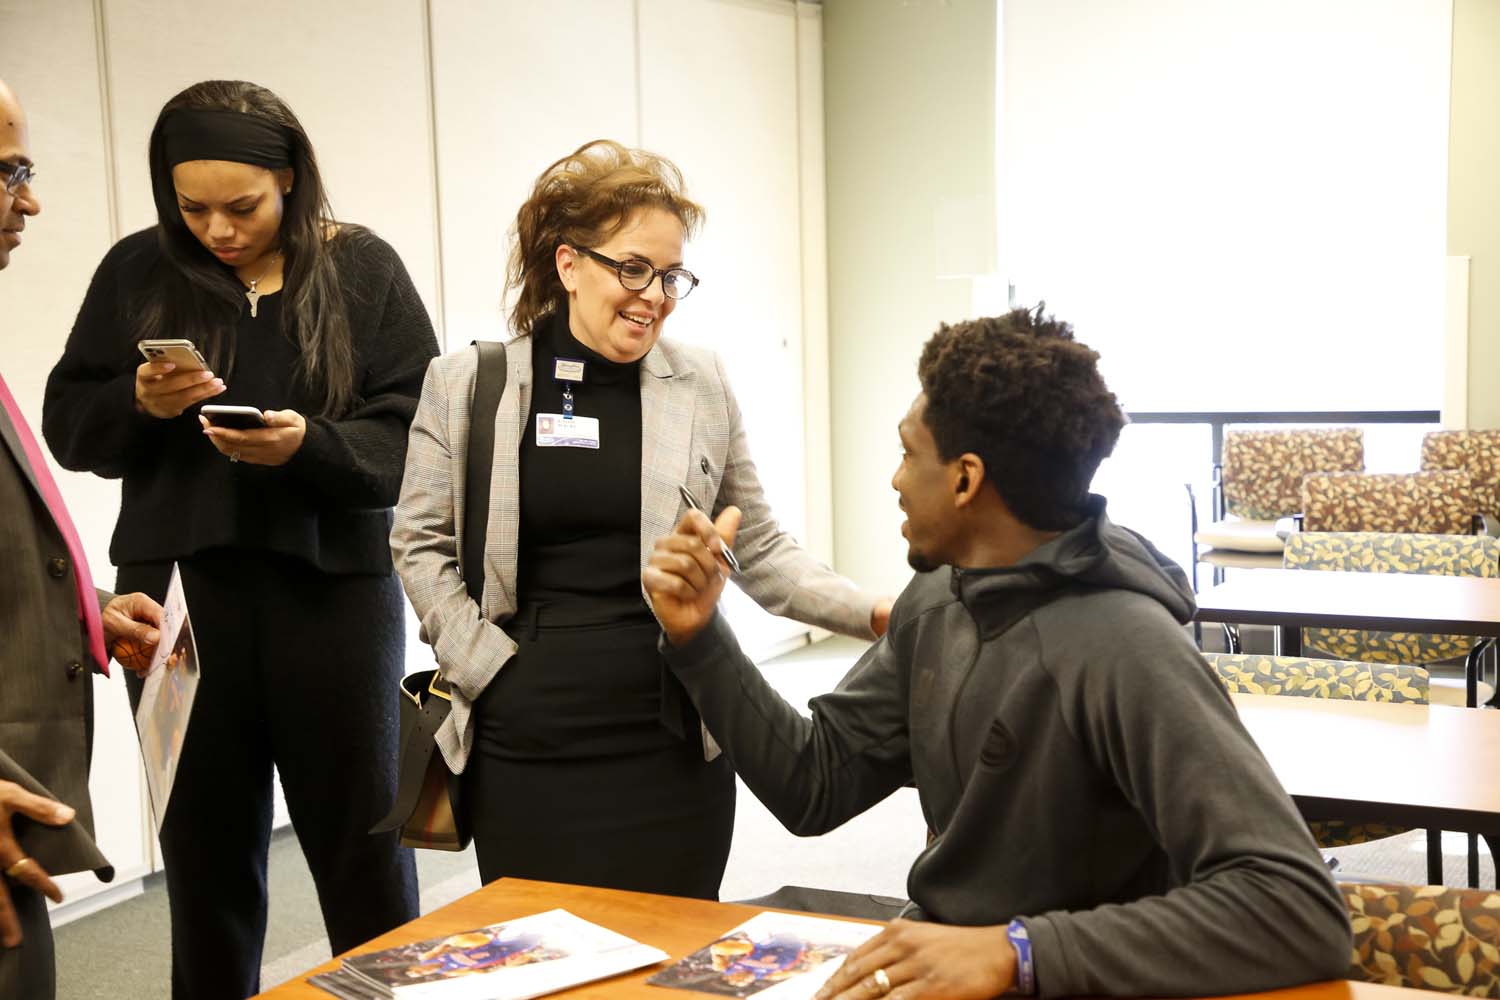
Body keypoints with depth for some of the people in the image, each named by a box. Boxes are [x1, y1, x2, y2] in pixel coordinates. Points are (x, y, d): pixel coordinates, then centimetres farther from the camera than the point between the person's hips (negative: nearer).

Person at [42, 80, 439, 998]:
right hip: (178, 593, 2)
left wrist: (310, 446, -24)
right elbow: (70, 426, 7)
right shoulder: (138, 272, 6)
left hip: (333, 589, -2)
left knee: (362, 840, 7)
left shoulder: (362, 269, -2)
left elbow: (417, 433, -7)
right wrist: (139, 404, -13)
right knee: (205, 851, 12)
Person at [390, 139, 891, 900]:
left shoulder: (701, 385, 3)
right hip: (522, 748, 0)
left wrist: (873, 614, -4)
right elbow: (420, 543, 6)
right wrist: (484, 662, -3)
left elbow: (759, 549, 7)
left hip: (669, 744, 1)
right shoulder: (466, 383, 1)